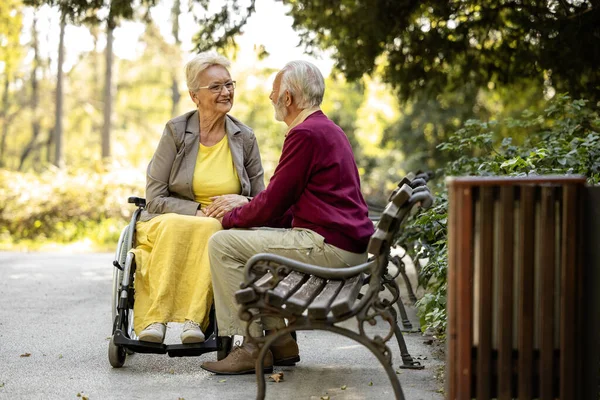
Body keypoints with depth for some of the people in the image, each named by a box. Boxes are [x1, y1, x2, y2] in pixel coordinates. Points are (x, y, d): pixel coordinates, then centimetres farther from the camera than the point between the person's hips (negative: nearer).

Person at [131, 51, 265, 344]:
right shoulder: (176, 131, 0)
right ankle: (153, 319, -41)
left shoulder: (244, 138, 7)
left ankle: (193, 319, -41)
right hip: (168, 222, -1)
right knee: (175, 226, -37)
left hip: (222, 229, 1)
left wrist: (242, 201, -14)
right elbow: (155, 198, -3)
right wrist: (200, 211, -17)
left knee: (209, 231, -36)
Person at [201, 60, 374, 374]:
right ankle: (280, 343, 19)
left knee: (222, 245, -7)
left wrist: (230, 218, 5)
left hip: (329, 246, -11)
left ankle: (252, 348, -5)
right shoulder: (329, 130, 20)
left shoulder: (305, 134, -13)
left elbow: (272, 204, -12)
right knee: (248, 242, 24)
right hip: (351, 244, 11)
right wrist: (245, 208, 20)